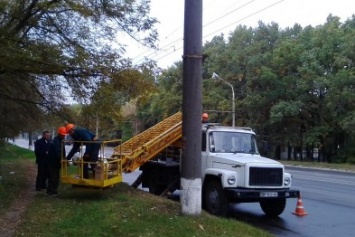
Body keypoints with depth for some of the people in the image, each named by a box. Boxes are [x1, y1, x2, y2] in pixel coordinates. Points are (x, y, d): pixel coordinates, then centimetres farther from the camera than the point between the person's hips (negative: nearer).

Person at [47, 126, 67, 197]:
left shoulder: (61, 141, 14)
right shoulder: (56, 141, -17)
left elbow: (62, 152, 19)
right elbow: (57, 152, -25)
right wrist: (61, 160, -23)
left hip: (57, 162, 10)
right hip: (53, 162, -10)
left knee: (57, 177, 13)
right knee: (53, 177, -7)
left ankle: (54, 190, 19)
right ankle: (50, 191, -3)